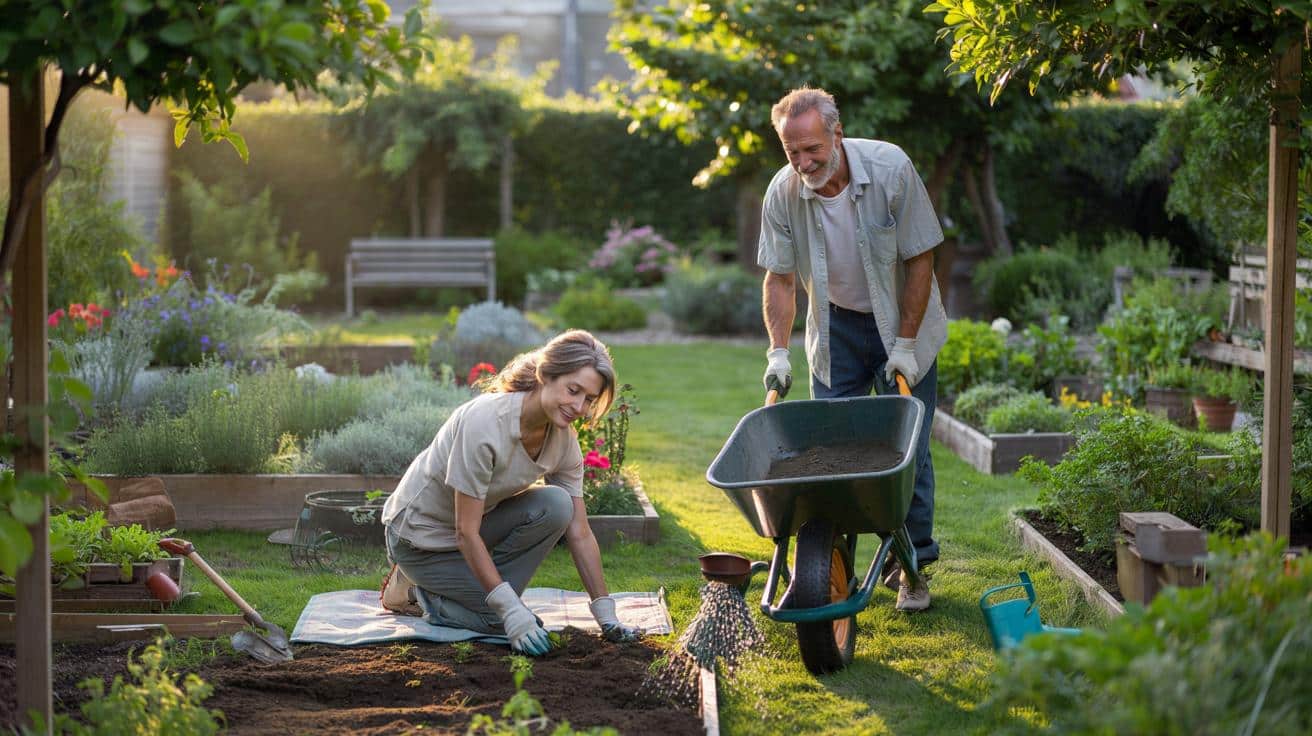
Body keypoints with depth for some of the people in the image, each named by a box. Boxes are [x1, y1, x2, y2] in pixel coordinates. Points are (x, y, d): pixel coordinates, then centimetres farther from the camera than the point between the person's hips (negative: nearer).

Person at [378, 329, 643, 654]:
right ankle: (416, 591, 2)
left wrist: (607, 617, -11)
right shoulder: (483, 422, -33)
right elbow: (466, 533, -30)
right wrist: (512, 611, -33)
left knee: (556, 506, -21)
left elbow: (579, 534, -6)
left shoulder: (564, 438, -12)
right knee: (522, 627, -19)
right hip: (421, 534, -7)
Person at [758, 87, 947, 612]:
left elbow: (920, 259, -16)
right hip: (836, 327, 2)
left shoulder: (890, 169, -24)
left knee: (908, 449, -5)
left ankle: (912, 565, 8)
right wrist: (778, 352, -15)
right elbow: (779, 278, -5)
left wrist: (904, 345, -16)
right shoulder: (783, 193, -17)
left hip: (903, 322, -2)